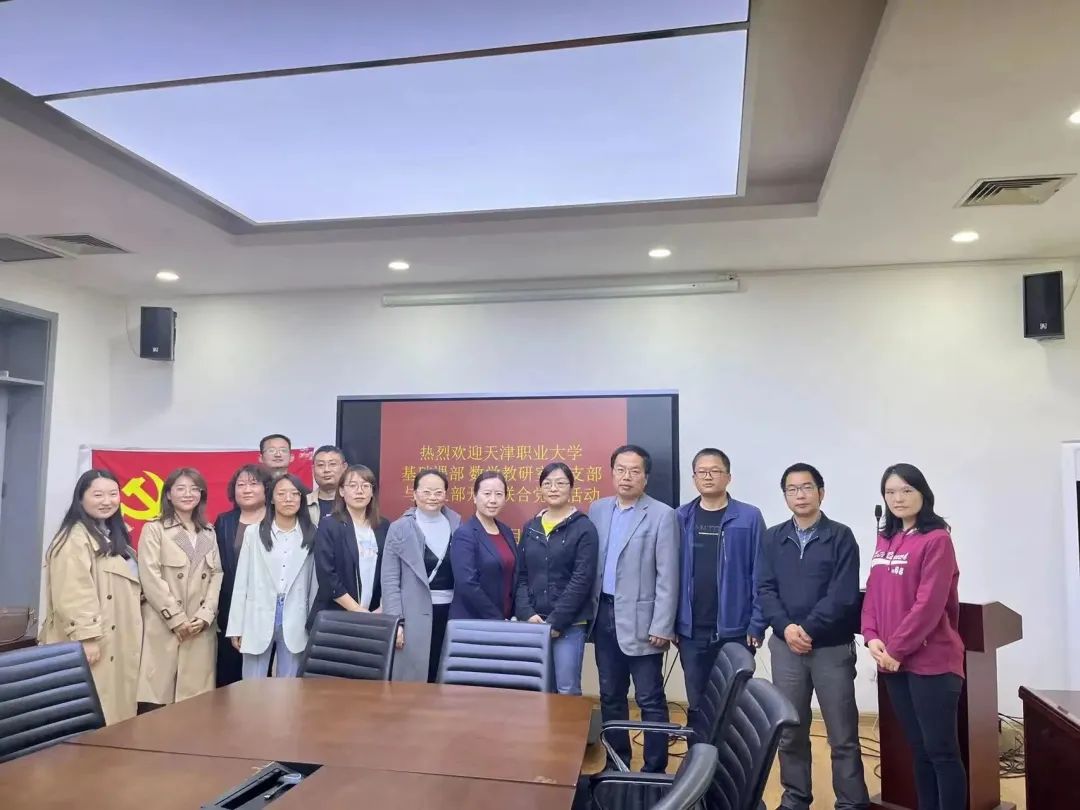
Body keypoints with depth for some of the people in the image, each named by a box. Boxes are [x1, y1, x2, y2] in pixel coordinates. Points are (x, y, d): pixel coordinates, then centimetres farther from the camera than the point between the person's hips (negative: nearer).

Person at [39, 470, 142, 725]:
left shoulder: (114, 534, 15)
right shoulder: (75, 538, -14)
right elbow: (71, 596, -21)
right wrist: (86, 637, -23)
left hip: (117, 642, 9)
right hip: (91, 643, -9)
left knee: (114, 711, 11)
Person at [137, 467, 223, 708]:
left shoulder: (209, 532, 15)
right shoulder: (154, 529, 3)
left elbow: (217, 575, 8)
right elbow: (150, 578, -7)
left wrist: (205, 615, -7)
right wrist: (177, 619, -11)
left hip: (201, 626, 3)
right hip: (163, 625, -3)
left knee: (196, 699, 2)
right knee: (159, 693, -4)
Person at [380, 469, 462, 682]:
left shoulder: (457, 525, 6)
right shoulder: (399, 529, -1)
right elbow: (390, 580, -3)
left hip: (450, 612, 3)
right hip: (414, 615, -2)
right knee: (413, 678, 2)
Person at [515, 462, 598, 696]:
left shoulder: (584, 528, -4)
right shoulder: (530, 528, 11)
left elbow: (582, 579, -10)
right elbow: (520, 575, 9)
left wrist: (555, 621, -13)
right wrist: (527, 614, -6)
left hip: (569, 624, -4)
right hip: (532, 622, 4)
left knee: (567, 689, -2)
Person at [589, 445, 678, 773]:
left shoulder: (662, 515, -8)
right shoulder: (597, 510, 7)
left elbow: (668, 576, -10)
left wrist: (662, 627, -14)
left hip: (640, 618, -5)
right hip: (604, 614, 5)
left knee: (649, 699, 1)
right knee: (610, 696, 14)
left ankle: (655, 769, 14)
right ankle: (616, 762, 28)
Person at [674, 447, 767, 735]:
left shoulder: (749, 517, -4)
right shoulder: (680, 518, 3)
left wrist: (757, 625, -8)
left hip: (735, 630, -2)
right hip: (691, 631, 2)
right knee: (697, 705, 13)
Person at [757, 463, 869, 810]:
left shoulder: (841, 537, -3)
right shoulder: (772, 539, 7)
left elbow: (844, 595, -11)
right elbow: (765, 589, 2)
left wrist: (808, 628, -15)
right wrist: (786, 627, -13)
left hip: (832, 647, -3)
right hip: (785, 647, 3)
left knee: (843, 736, 5)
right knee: (789, 732, 12)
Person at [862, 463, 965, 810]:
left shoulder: (937, 539, -10)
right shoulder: (885, 540, 12)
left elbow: (929, 604, -16)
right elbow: (873, 594, 12)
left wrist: (897, 648, -15)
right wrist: (872, 637, -4)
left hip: (931, 661, -7)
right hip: (892, 661, 7)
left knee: (941, 750, 1)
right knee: (918, 748, 16)